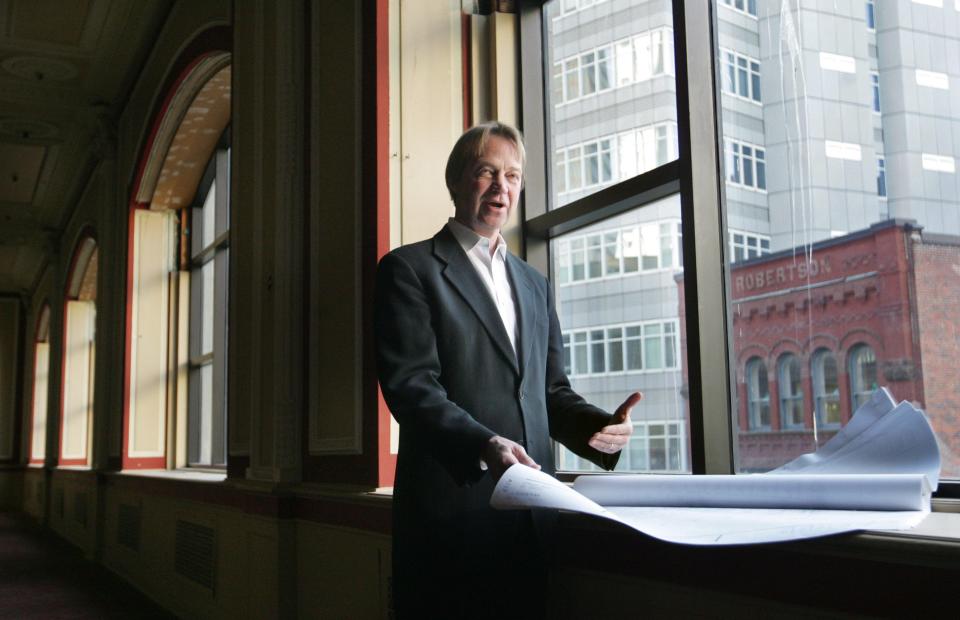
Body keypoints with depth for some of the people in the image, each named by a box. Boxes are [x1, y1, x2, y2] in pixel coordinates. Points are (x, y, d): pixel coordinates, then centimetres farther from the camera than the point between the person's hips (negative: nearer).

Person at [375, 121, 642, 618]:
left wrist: (600, 426, -2)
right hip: (452, 506, -5)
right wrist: (484, 444, -25)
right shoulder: (409, 269, 0)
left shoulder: (534, 284, 20)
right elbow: (410, 385, -11)